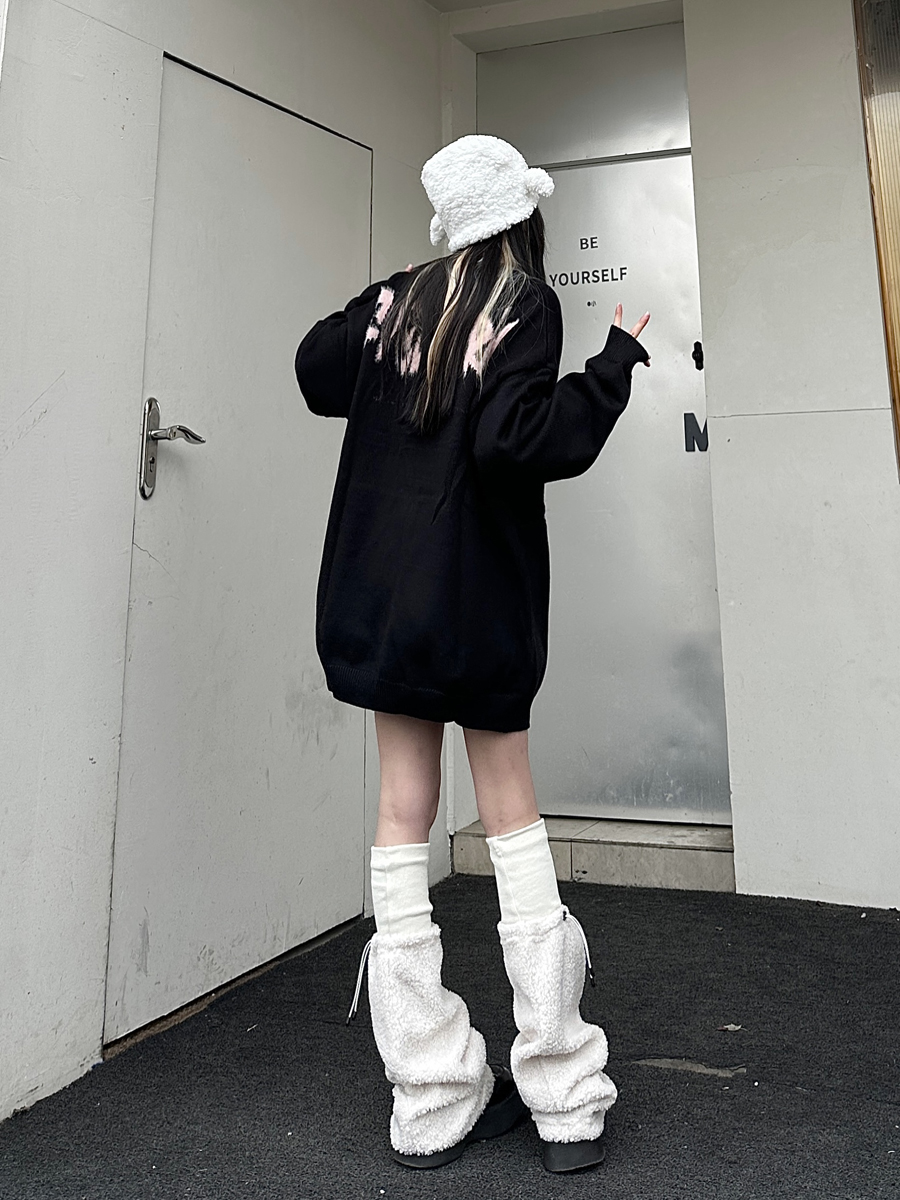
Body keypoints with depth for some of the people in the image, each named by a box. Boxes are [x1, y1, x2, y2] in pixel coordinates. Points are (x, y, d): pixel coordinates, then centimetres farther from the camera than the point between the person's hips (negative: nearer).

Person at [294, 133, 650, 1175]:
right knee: (511, 813, 4)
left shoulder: (402, 294, 12)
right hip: (475, 591, -4)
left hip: (378, 586, 5)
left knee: (404, 812, 5)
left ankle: (432, 1102, 14)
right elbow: (513, 438, -16)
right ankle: (564, 1099, 14)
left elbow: (315, 367, 17)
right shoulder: (524, 303, -3)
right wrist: (615, 364, -5)